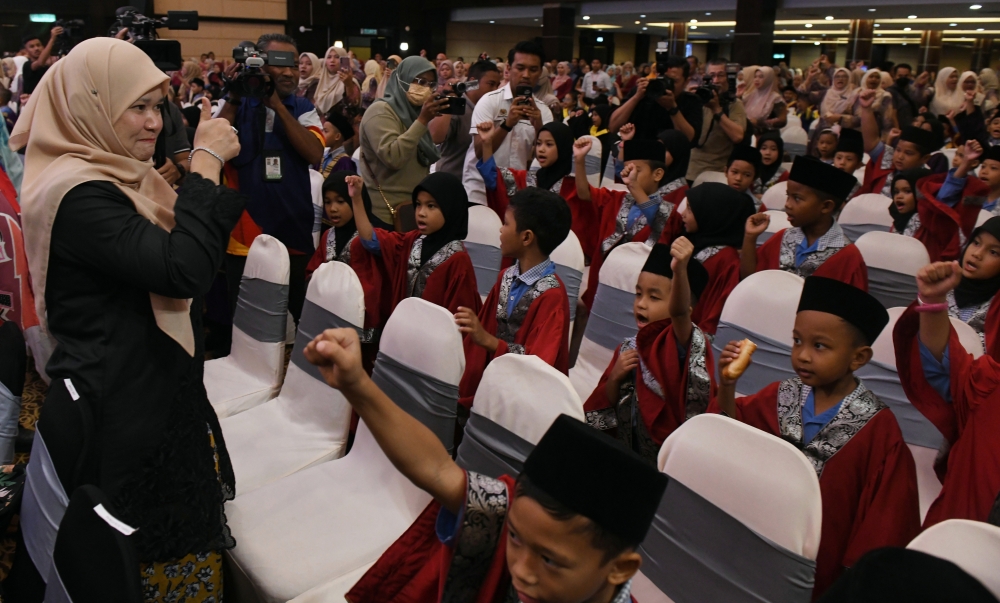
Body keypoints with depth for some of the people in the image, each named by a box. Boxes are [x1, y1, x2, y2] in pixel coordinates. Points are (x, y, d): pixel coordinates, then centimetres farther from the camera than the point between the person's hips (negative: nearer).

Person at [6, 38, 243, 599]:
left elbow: (193, 251, 10)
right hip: (120, 416, -9)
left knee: (184, 551, 20)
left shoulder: (120, 176, 9)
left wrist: (212, 164, -2)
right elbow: (184, 269, -32)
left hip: (154, 396, 9)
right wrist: (206, 160, -23)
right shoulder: (76, 195, -20)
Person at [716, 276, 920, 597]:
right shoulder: (782, 396, -4)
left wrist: (857, 567, -3)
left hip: (829, 558, -3)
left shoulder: (878, 427, -14)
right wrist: (726, 386, -17)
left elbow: (885, 508, -8)